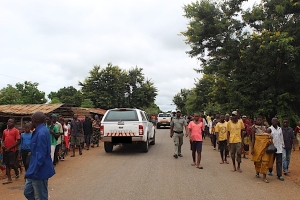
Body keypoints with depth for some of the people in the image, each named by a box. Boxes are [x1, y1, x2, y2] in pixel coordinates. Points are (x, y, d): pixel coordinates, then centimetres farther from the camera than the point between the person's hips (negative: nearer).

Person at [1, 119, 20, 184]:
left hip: (12, 150, -6)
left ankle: (17, 172, 24)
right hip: (5, 150, 6)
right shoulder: (5, 131, 12)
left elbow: (18, 141, -10)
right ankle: (9, 179, 14)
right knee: (7, 164, 7)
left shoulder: (16, 130, -6)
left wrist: (10, 148, -14)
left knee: (11, 164, -6)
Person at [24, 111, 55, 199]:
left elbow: (40, 156, -26)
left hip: (39, 171, -10)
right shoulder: (42, 130, 8)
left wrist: (33, 172, -22)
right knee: (28, 192, 21)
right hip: (36, 170, 10)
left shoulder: (41, 133, -24)